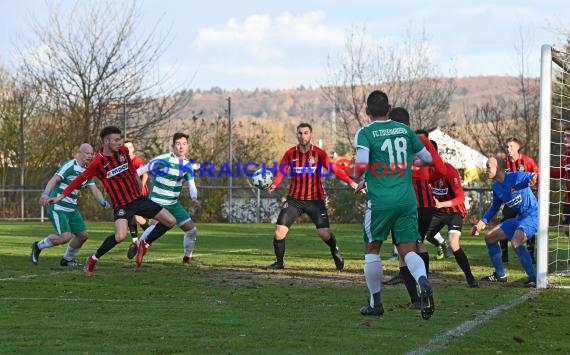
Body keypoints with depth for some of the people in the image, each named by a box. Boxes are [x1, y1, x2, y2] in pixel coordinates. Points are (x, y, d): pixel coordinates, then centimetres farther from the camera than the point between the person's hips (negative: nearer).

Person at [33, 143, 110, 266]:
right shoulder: (70, 166, -14)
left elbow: (94, 189, 11)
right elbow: (54, 179, -25)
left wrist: (103, 202, -8)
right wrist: (46, 193, -42)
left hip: (72, 209, 9)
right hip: (57, 207, -9)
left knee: (83, 235, 8)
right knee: (65, 236, -19)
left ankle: (67, 259, 28)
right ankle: (38, 246, 4)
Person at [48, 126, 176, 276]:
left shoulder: (123, 151, 0)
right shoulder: (98, 162, -15)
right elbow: (79, 179, -8)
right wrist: (61, 196, -9)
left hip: (138, 198, 6)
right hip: (121, 204, -6)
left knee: (170, 221, -1)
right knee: (120, 235, -32)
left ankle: (144, 246, 18)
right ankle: (93, 260, -9)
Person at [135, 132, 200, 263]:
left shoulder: (187, 165, 3)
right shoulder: (163, 160, -16)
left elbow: (191, 185, 4)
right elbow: (142, 170, -14)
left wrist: (194, 198, -17)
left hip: (173, 204, 7)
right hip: (157, 202, -6)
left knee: (191, 229, 4)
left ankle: (188, 257, 23)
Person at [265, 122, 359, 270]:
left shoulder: (319, 153, -5)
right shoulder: (290, 153, 1)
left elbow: (335, 169, -8)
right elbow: (281, 171, 1)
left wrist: (350, 182, -19)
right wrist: (274, 184, -20)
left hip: (315, 200, -2)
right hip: (294, 199, 2)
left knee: (324, 233, -14)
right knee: (279, 231, -9)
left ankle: (335, 251, 20)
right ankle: (279, 262, 12)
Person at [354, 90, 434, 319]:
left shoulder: (365, 133, -3)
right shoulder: (404, 130, 10)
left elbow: (361, 164, -17)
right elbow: (427, 158, 17)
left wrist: (359, 179, 4)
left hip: (380, 200, -3)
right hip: (407, 199, 3)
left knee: (372, 249, 14)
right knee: (408, 250, 3)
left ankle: (375, 302, 19)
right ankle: (423, 283, -26)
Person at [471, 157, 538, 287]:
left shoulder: (516, 176, -15)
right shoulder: (496, 187, 9)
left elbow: (532, 177, -25)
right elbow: (494, 207, 22)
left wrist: (533, 178, -50)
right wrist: (481, 223, 17)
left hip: (532, 214, -9)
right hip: (519, 218, 9)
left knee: (516, 242, -32)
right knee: (489, 237, 12)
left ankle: (533, 279, -26)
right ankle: (500, 275, 23)